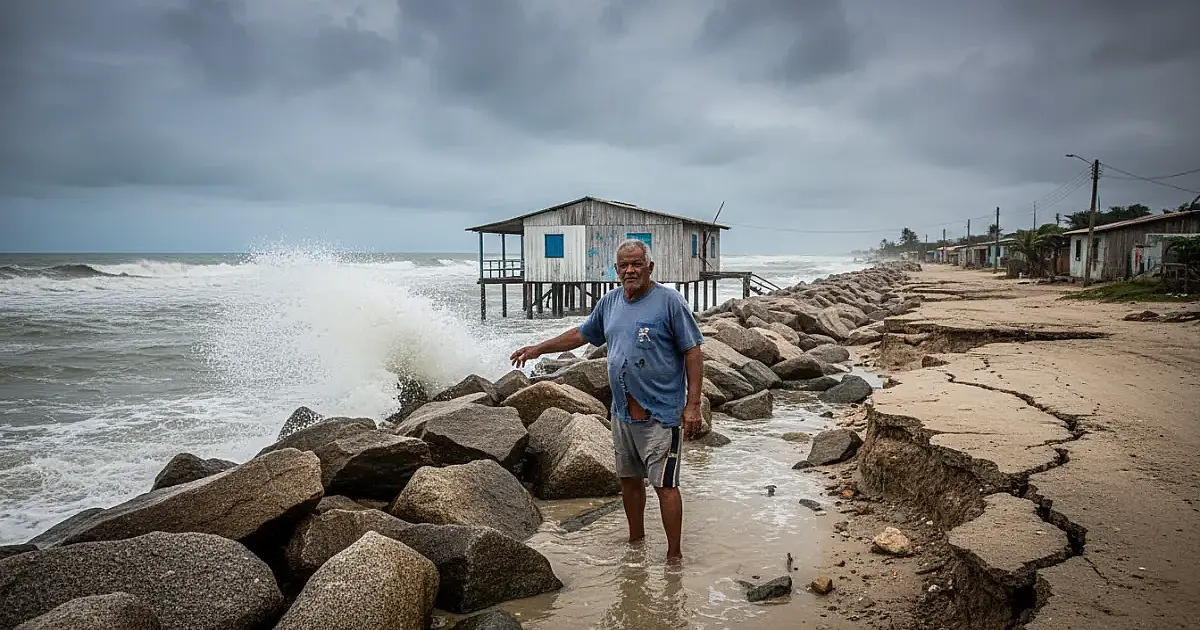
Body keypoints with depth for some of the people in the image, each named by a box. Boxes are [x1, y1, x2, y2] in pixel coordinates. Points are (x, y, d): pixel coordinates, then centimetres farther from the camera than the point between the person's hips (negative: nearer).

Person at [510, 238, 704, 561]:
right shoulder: (611, 301, 9)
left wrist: (692, 405, -15)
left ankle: (674, 555, 9)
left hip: (660, 413, -6)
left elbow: (692, 353, -10)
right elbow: (582, 334, 24)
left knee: (664, 484, -4)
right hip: (622, 412, 7)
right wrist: (538, 349, 23)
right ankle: (636, 540, 36)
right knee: (629, 478, 18)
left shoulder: (669, 301, -10)